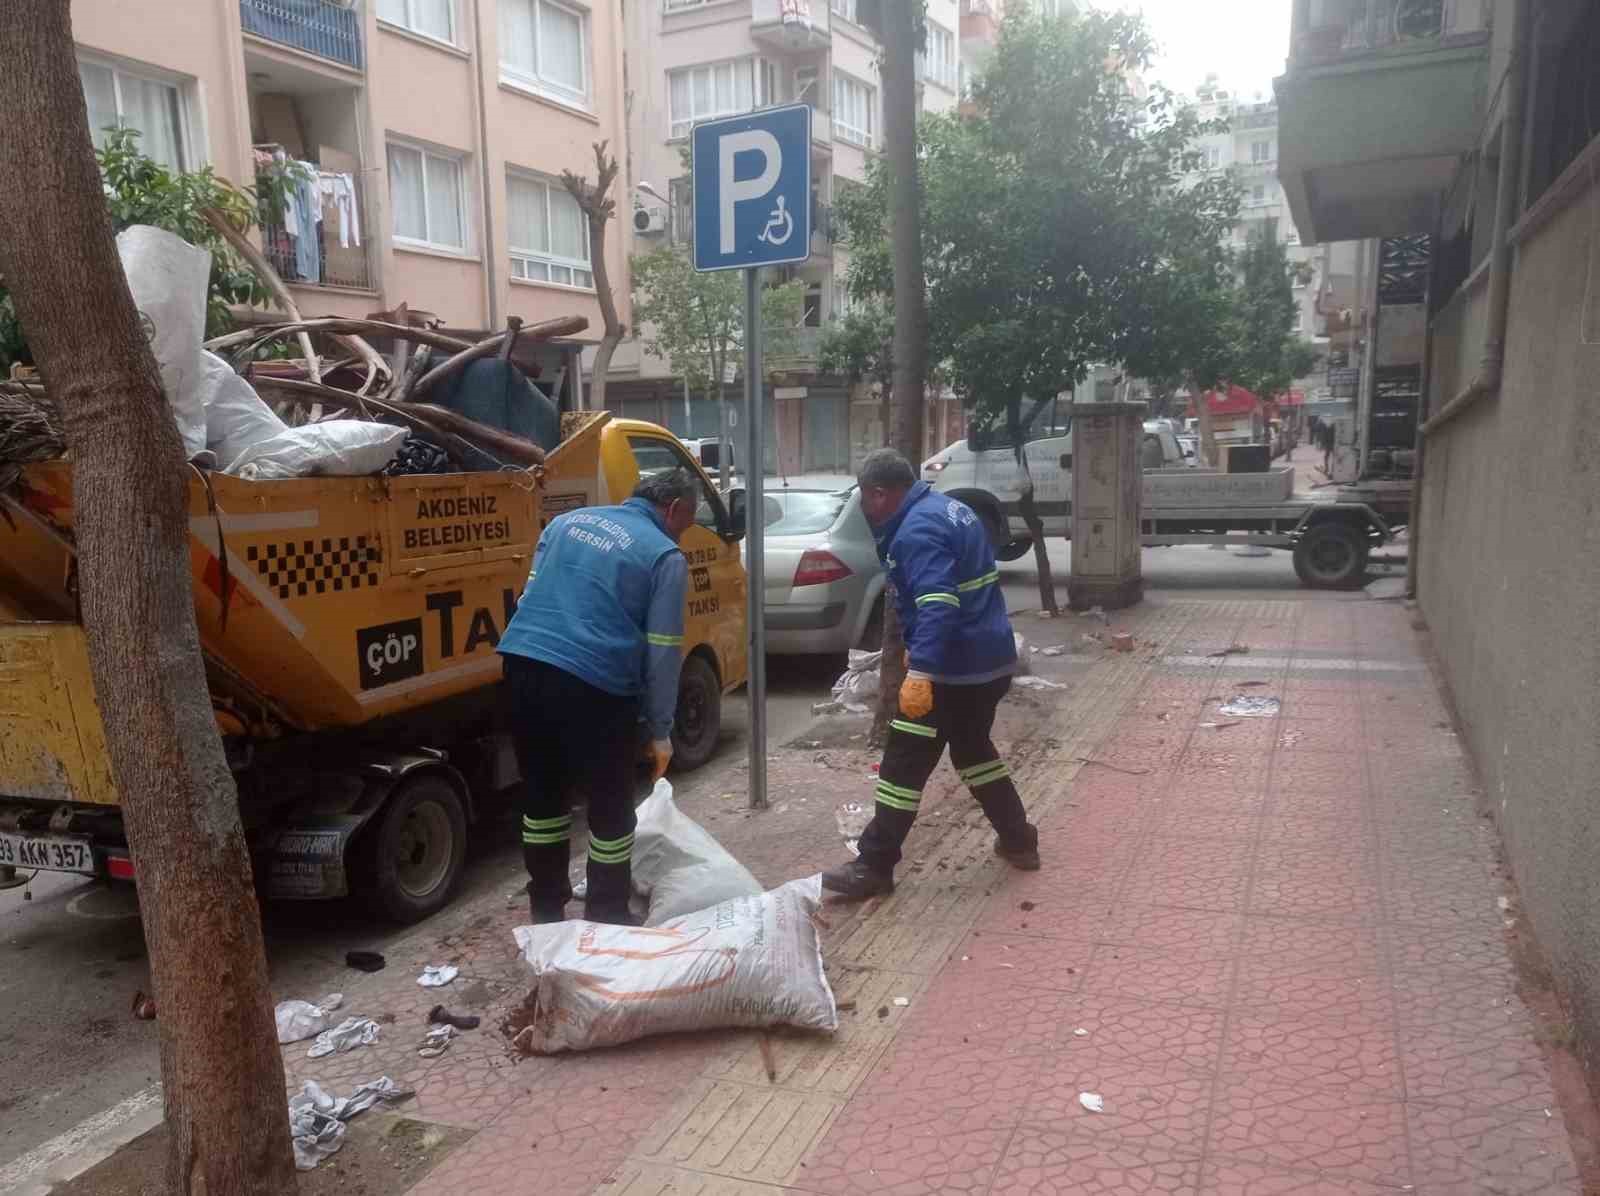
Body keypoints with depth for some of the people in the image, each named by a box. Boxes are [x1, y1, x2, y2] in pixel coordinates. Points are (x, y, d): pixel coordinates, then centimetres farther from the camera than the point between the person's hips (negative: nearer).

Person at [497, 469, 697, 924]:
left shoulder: (566, 521, 20)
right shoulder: (666, 556, 2)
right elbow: (663, 652, -1)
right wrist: (661, 731, 5)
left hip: (522, 666, 6)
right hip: (593, 685, -6)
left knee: (542, 796, 21)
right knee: (610, 809, 11)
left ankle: (546, 914, 32)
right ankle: (606, 923, 21)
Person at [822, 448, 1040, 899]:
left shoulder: (917, 532, -19)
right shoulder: (948, 508, 13)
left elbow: (937, 607, -31)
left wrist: (919, 672, -37)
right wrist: (917, 652, 29)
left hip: (954, 666, -10)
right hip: (991, 658, 10)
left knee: (905, 763, -2)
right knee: (973, 748, 26)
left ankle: (874, 866, 5)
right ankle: (1018, 840, 34)